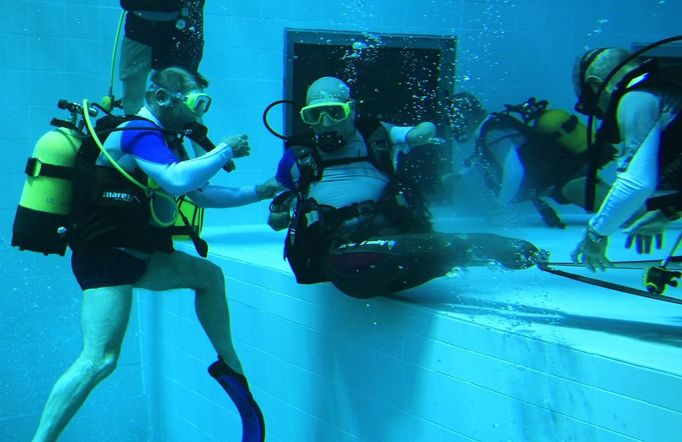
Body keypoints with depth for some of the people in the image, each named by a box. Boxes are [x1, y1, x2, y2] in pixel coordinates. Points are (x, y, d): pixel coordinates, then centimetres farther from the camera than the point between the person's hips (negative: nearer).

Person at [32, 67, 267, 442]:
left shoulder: (163, 139, 16)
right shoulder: (138, 133, -14)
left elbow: (201, 194, 23)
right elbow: (178, 181, -32)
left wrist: (259, 193, 17)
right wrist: (224, 150, -19)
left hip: (136, 255, 10)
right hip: (105, 257, -10)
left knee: (209, 275, 20)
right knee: (99, 359, -19)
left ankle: (229, 366, 32)